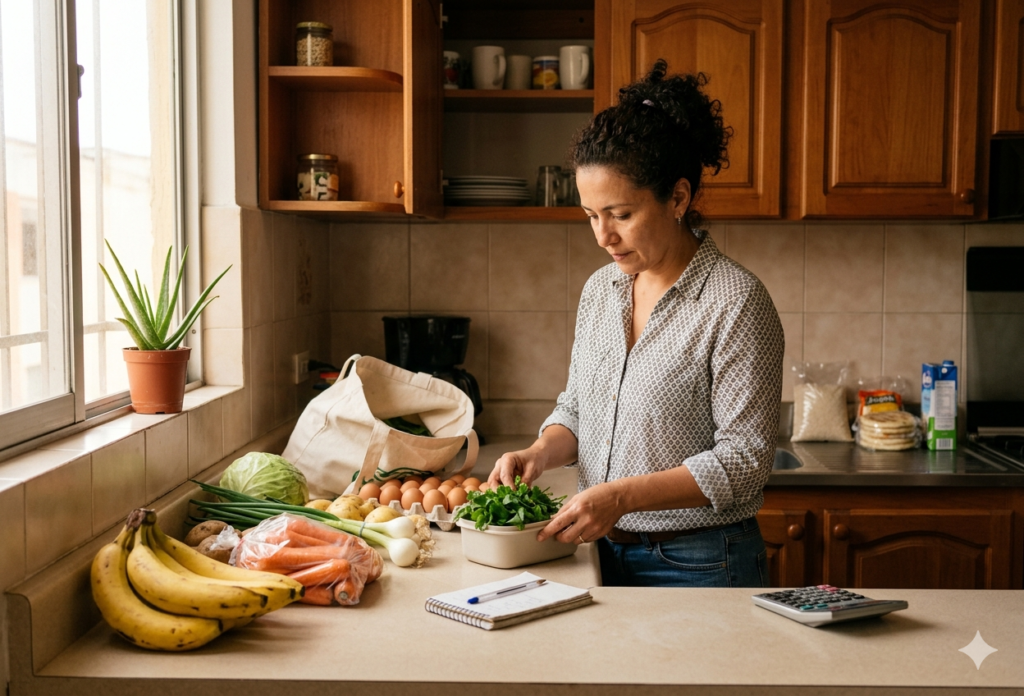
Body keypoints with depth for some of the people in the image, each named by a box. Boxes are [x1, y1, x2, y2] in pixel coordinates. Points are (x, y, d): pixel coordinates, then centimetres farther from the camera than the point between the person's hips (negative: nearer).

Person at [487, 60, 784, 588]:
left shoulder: (736, 302, -16)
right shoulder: (600, 289, 5)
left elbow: (743, 459, -18)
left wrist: (623, 495, -25)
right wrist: (540, 453, -6)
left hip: (696, 565, -6)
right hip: (603, 552, 6)